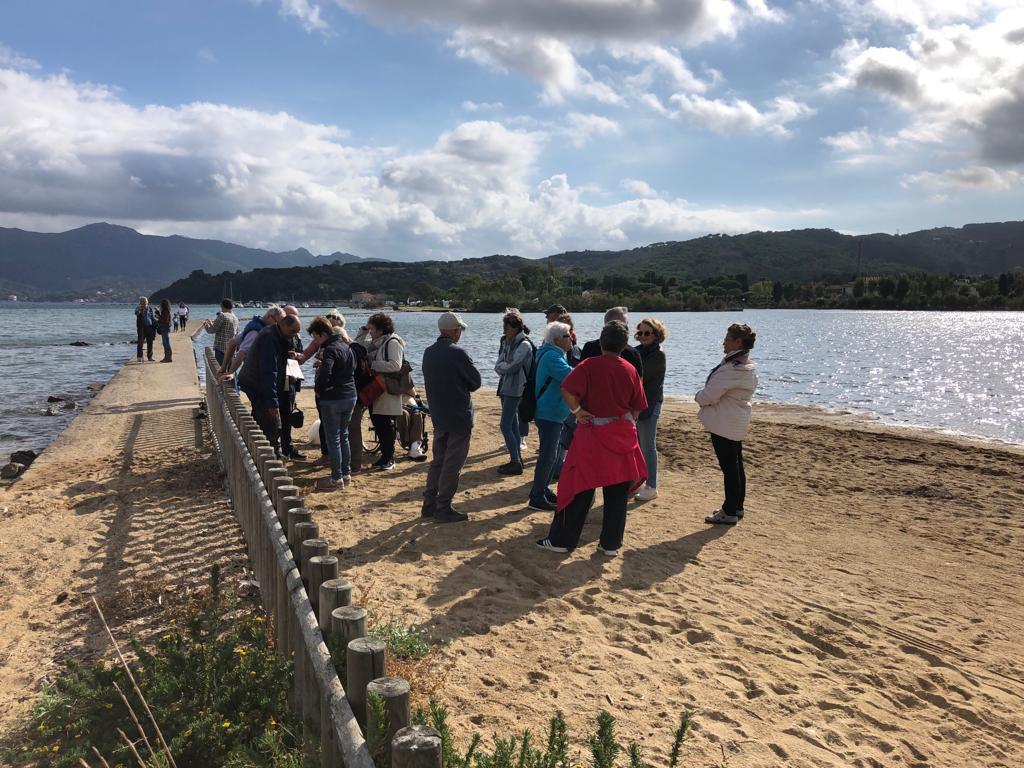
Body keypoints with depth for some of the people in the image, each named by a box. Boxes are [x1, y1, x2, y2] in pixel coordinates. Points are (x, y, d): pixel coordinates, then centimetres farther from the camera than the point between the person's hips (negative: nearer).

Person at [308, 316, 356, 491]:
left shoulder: (330, 350, -17)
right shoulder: (346, 347, 10)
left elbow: (325, 375, -29)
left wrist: (317, 389, -11)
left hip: (332, 399, -8)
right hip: (350, 396, 9)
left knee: (333, 439, 0)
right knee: (344, 436, 17)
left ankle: (337, 478, 4)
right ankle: (346, 473, 22)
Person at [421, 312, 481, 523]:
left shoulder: (428, 353, 4)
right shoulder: (458, 353, -18)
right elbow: (476, 382, -9)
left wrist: (450, 388, 6)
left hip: (438, 415, 7)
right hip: (459, 416, -7)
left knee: (438, 460, 18)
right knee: (453, 464, 1)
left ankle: (429, 505, 21)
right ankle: (444, 509, 5)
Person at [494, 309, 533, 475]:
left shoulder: (524, 345, -13)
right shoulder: (506, 342, 11)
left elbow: (511, 367, -19)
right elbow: (498, 366, 4)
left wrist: (501, 366, -2)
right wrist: (505, 365, -15)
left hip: (515, 389, -9)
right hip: (505, 387, 9)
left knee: (505, 426, -11)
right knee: (513, 424, 14)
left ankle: (515, 463, -5)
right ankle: (517, 457, 22)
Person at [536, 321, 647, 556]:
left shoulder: (589, 365, -9)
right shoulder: (631, 371, 2)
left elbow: (567, 390, -23)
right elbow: (638, 407, 7)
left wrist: (578, 411, -10)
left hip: (593, 433, -3)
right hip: (623, 435, 3)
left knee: (579, 488, 4)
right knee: (617, 492, 10)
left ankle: (561, 540, 11)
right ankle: (611, 543, 16)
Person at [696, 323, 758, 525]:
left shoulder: (732, 368, -22)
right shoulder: (748, 366, 11)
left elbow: (710, 395, -21)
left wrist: (698, 396, 0)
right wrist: (705, 397, 7)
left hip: (724, 424, -10)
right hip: (738, 423, 10)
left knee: (729, 468, -3)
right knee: (736, 466, 16)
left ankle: (730, 512, 5)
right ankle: (737, 508, 26)